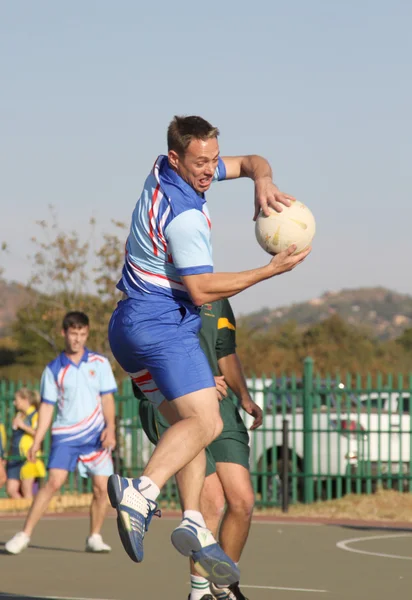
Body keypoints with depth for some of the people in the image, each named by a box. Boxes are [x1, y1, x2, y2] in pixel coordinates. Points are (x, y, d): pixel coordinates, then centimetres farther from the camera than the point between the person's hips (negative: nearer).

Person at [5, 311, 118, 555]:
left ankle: (94, 538, 12)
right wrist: (37, 441, 1)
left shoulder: (100, 363, 4)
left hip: (95, 435, 1)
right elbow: (47, 406, 6)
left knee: (102, 488, -4)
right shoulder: (53, 369, 4)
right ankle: (24, 535, -13)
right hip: (65, 434, -1)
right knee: (54, 482, -15)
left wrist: (110, 428, -9)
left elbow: (107, 399, 5)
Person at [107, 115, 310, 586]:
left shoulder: (166, 171, 9)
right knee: (205, 422, -20)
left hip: (129, 325, 10)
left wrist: (262, 180, -4)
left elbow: (250, 162, 20)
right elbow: (202, 291, -18)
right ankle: (142, 492, -40)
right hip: (163, 324, -10)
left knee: (185, 422, 5)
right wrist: (271, 270, -17)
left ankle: (193, 521, -9)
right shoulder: (185, 217, -20)